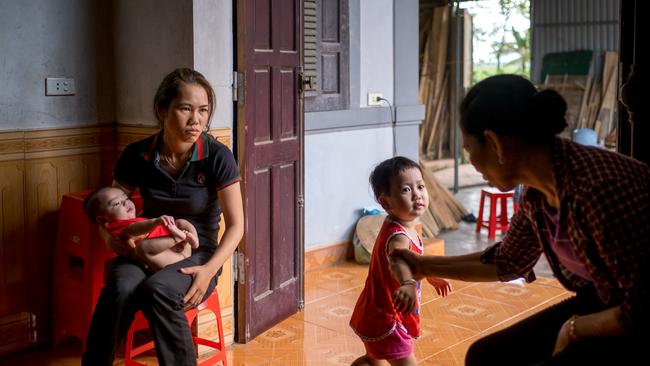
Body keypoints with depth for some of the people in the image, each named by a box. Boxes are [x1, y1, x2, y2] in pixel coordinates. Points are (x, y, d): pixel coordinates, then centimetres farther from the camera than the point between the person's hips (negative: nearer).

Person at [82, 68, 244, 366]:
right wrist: (114, 239, -12)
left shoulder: (217, 156, -12)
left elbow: (235, 225, -8)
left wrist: (210, 269, -22)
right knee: (120, 288, -33)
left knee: (157, 289, -36)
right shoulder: (137, 155, -4)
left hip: (198, 253, -2)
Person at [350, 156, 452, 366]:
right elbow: (397, 261, -54)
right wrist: (407, 284, -74)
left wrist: (432, 277, 37)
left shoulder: (406, 227, 2)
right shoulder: (398, 235, -30)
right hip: (384, 317, -10)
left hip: (376, 314, 10)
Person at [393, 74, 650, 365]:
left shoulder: (599, 188, -30)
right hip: (600, 307, 8)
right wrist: (424, 266, 19)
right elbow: (505, 263, 15)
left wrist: (574, 329, -12)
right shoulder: (536, 196, -3)